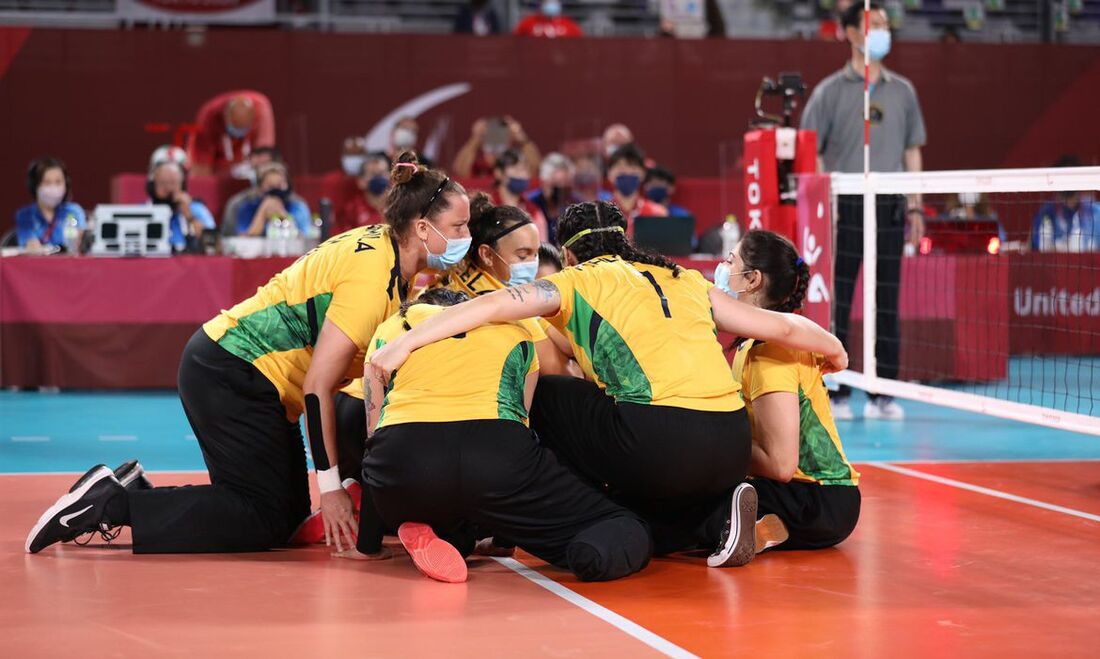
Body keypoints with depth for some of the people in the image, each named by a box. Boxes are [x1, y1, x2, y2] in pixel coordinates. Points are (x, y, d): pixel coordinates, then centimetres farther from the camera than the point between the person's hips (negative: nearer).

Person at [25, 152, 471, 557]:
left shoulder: (381, 243, 5)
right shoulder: (372, 277, -23)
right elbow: (317, 385, -24)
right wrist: (331, 486, -20)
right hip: (229, 376, -10)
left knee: (291, 517, 9)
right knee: (266, 522, -9)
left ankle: (138, 491, 13)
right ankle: (112, 502, -7)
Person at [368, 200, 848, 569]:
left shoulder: (578, 282, 12)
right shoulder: (687, 282, 24)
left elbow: (492, 306, -3)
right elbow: (779, 327, 25)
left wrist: (404, 344, -3)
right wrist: (832, 349, 43)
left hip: (659, 446, -5)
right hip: (731, 451, 5)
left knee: (542, 394, 20)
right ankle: (715, 518, 4)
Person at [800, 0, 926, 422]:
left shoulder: (902, 91, 13)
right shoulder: (831, 91, 2)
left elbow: (912, 151, 16)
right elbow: (811, 152, 1)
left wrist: (914, 205, 9)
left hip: (889, 208, 3)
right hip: (844, 208, -3)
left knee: (886, 304, 4)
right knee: (836, 303, -3)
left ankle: (882, 395, 9)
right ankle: (835, 394, 2)